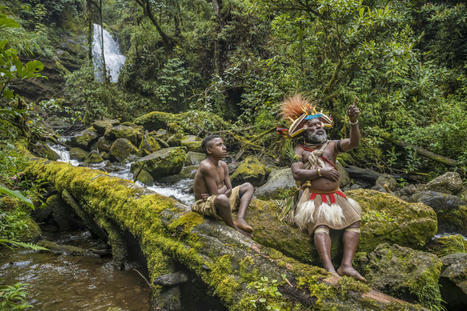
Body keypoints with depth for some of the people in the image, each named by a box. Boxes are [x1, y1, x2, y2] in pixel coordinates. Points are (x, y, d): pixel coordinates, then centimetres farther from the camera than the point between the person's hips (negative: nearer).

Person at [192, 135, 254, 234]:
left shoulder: (223, 165, 3)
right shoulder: (207, 166, -23)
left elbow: (229, 190, 1)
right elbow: (215, 194, -24)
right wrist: (224, 187, -5)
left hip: (216, 201, 10)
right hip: (204, 205, -9)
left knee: (248, 186, 12)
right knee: (222, 199, -44)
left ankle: (240, 219, -12)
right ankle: (232, 226, -12)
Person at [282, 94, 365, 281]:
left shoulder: (331, 145, 15)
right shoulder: (300, 150, 7)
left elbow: (353, 143, -3)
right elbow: (296, 174, -7)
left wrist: (353, 122, -19)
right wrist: (320, 171, -12)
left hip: (335, 195, 4)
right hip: (313, 196, -4)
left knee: (354, 221, -17)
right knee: (320, 226, -29)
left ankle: (346, 265, -22)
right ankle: (329, 269, -39)